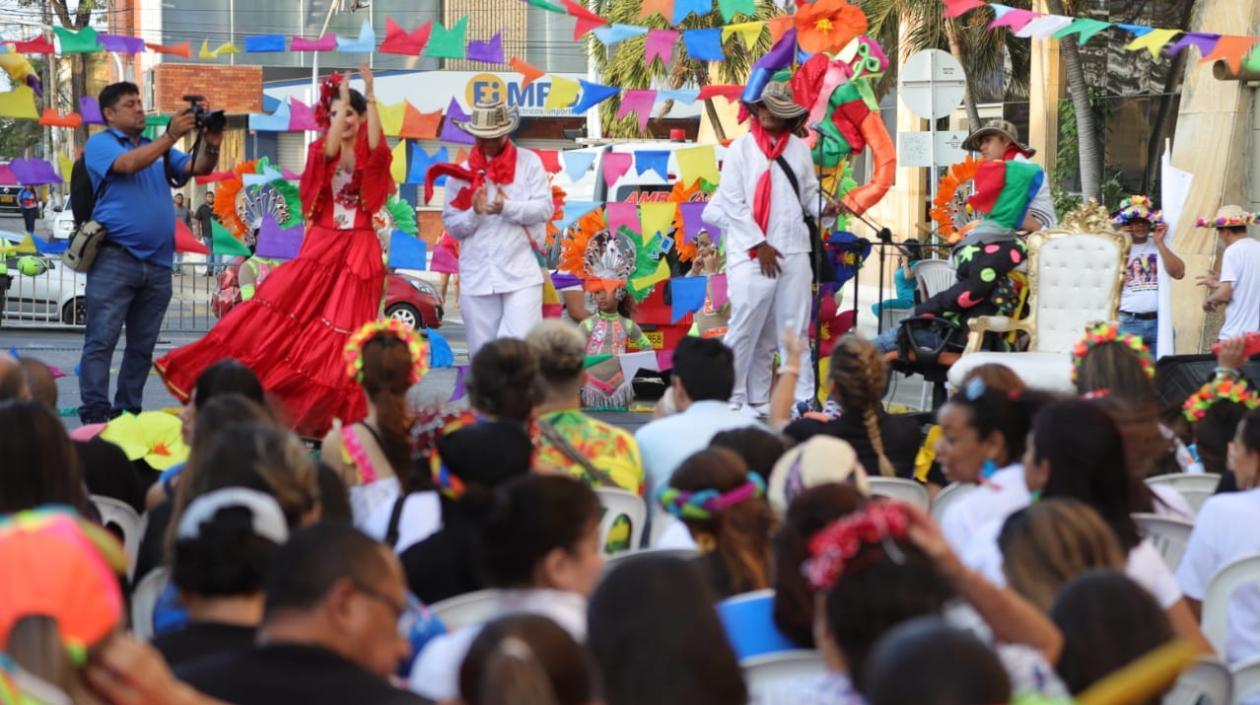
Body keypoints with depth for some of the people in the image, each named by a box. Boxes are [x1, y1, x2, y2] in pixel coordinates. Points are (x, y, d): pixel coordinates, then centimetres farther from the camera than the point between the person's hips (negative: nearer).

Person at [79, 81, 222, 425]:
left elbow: (198, 168, 10)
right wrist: (171, 136, -21)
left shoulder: (159, 149, 21)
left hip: (157, 264, 6)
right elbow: (128, 164, -16)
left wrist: (211, 146, -11)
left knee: (142, 347, 8)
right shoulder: (100, 144, 3)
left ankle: (128, 413, 14)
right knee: (101, 340, -10)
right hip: (115, 259, -6)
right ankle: (95, 414, -12)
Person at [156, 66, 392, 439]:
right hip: (321, 247, 1)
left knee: (341, 331, -5)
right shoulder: (320, 150, 8)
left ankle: (333, 415, -1)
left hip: (359, 251, -1)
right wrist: (342, 96, -20)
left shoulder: (372, 155, 5)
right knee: (280, 313, -10)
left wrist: (370, 95, -26)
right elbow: (330, 149, -16)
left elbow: (375, 146, -19)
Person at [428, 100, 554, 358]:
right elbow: (452, 225, 7)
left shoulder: (528, 162, 6)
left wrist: (507, 208, -16)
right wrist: (474, 213, -12)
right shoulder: (461, 172, 10)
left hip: (521, 275, -2)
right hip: (477, 277, 2)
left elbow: (545, 208, -3)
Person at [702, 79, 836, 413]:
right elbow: (733, 203, -4)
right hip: (751, 253, -4)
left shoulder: (799, 148, 11)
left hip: (794, 250, 4)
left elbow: (808, 193, 14)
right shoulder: (741, 148, 1)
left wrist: (822, 207, -10)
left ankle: (803, 398, 7)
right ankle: (733, 399, 3)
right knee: (746, 329, -4)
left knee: (794, 329, 5)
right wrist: (758, 245, -9)